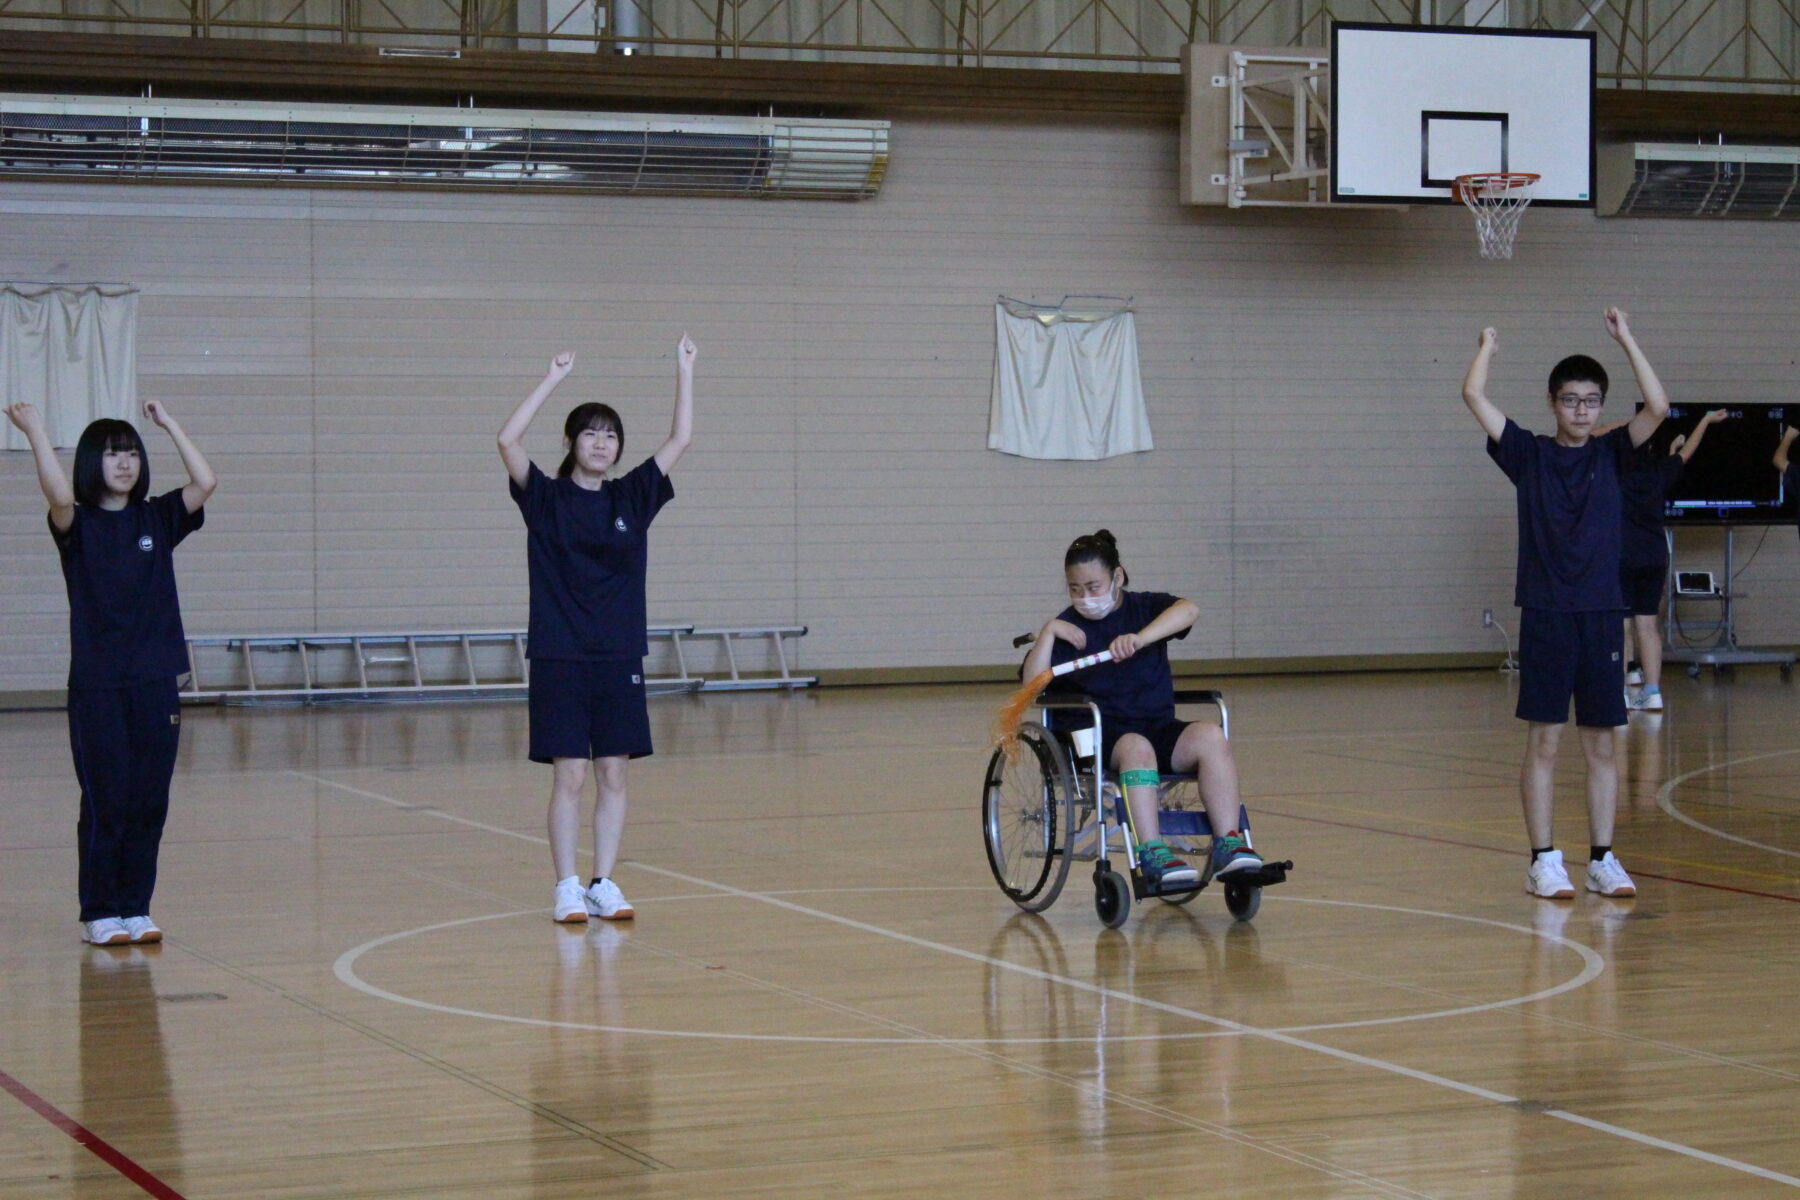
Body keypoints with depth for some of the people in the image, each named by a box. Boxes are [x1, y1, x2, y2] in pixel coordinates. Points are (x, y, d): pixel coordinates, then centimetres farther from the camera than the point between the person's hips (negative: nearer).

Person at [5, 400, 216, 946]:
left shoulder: (157, 519, 8)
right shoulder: (79, 526, -2)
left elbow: (205, 483, -6)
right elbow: (59, 496, -24)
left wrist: (170, 425, -2)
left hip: (156, 682, 3)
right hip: (97, 686, -3)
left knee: (149, 803, 6)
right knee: (105, 804, 0)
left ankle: (136, 908, 15)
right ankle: (100, 913, 9)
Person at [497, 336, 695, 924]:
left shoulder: (632, 497, 9)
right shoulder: (546, 499, 0)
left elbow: (681, 438, 7)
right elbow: (508, 440, -15)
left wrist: (685, 369, 3)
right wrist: (554, 378, -14)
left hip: (619, 657, 3)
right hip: (560, 657, -3)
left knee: (612, 775, 4)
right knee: (570, 776, -3)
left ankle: (604, 884, 11)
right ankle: (567, 888, 2)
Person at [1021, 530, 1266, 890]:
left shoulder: (1144, 607, 10)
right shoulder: (1069, 627, 10)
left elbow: (1188, 610, -15)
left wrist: (1140, 638, -29)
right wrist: (1048, 632, -11)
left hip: (1160, 728, 2)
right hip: (1102, 736, -2)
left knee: (1211, 736, -28)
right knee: (1136, 747, -37)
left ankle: (1227, 843, -31)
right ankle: (1152, 854, -43)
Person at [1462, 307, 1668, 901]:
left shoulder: (1610, 454, 8)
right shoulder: (1528, 454, 4)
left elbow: (1658, 408, -7)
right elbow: (1474, 397, -5)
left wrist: (1626, 340, -4)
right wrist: (1486, 348, 9)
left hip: (1602, 613, 2)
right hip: (1545, 614, -2)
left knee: (1601, 744, 5)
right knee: (1543, 741, -1)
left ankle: (1602, 859, 11)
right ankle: (1544, 862, 4)